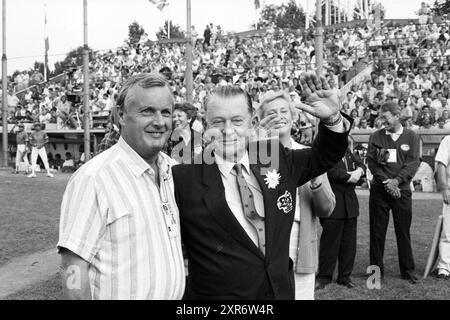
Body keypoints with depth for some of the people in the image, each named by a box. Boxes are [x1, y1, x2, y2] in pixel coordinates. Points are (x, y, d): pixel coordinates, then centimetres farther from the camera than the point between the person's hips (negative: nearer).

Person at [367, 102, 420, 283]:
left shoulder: (411, 137, 5)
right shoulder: (376, 137, 6)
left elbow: (413, 163, -3)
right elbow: (371, 162, -2)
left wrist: (396, 180, -16)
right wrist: (386, 182, -14)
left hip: (402, 190, 0)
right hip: (379, 190, 0)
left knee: (404, 232, 6)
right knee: (377, 231, 4)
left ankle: (408, 271, 18)